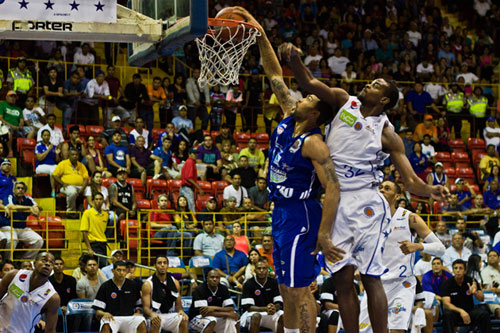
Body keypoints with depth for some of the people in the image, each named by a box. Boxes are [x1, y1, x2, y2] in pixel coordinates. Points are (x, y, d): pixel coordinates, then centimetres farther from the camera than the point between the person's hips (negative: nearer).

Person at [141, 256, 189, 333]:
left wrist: (181, 311, -14)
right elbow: (146, 307, -13)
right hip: (155, 315, -4)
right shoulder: (148, 284, -7)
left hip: (169, 315, 4)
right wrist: (152, 314, -36)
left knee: (183, 320, -26)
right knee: (156, 322, -38)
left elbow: (178, 304, 11)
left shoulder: (175, 283, 7)